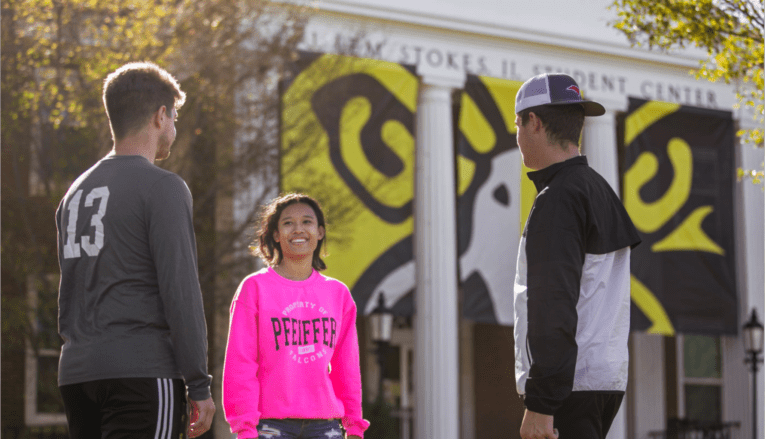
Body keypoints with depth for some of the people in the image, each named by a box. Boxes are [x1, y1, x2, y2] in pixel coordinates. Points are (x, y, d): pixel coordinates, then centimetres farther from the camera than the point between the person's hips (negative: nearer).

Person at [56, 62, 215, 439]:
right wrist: (199, 384, -9)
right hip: (143, 372, -8)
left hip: (77, 375, 8)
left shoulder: (76, 192, 20)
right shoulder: (161, 188, -5)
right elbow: (180, 289, -11)